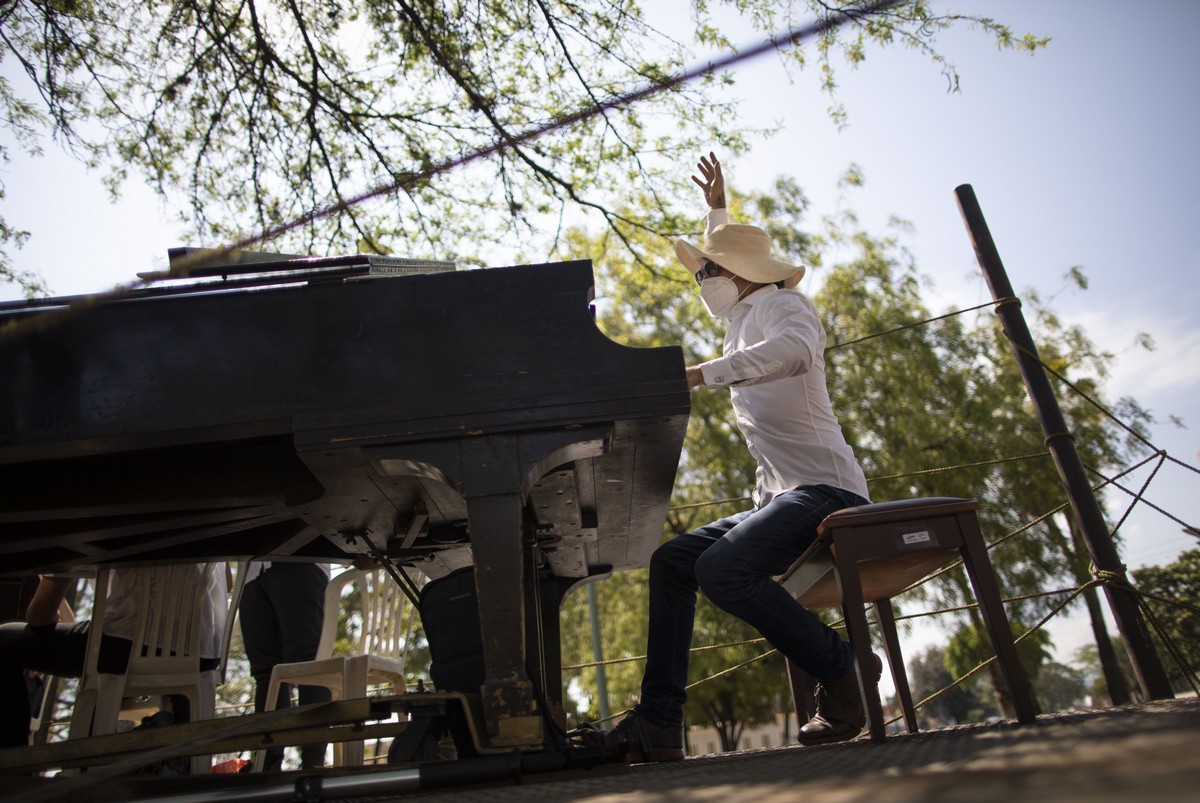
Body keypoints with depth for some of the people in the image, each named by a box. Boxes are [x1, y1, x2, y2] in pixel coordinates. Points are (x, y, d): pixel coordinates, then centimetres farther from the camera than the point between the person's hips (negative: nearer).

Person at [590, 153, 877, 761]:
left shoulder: (782, 305, -4)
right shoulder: (745, 319, 22)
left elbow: (794, 349, -31)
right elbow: (729, 271, 46)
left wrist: (695, 376, -35)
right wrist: (716, 207, 48)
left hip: (824, 489, -9)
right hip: (781, 495, 9)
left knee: (721, 568, -30)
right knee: (672, 559, -2)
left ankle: (841, 673, -10)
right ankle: (659, 724, -4)